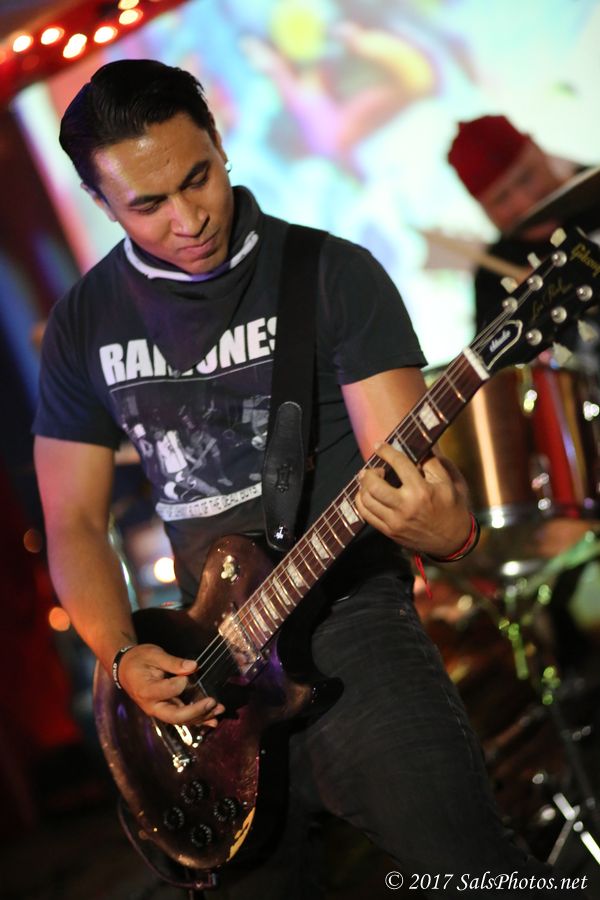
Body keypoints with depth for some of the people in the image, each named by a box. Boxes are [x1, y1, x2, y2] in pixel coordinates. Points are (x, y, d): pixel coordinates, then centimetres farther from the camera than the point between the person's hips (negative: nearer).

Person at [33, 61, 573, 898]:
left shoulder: (334, 274, -4)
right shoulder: (85, 324, 7)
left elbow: (406, 466, -8)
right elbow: (74, 522, 12)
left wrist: (446, 528, -31)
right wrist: (122, 657, -4)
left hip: (347, 612, -4)